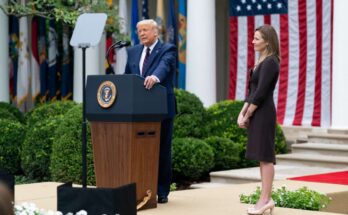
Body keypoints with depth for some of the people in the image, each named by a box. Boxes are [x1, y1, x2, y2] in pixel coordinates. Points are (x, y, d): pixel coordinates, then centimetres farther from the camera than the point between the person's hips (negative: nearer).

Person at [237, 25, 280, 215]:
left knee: (265, 156, -7)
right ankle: (266, 199, 13)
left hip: (263, 113, -10)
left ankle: (265, 199, -4)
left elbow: (261, 93, -18)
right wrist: (242, 113, 6)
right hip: (256, 113, 10)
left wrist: (247, 116, -12)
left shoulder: (270, 63, -13)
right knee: (261, 157, 10)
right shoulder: (261, 62, 16)